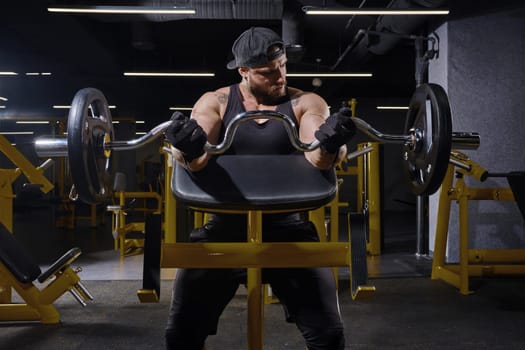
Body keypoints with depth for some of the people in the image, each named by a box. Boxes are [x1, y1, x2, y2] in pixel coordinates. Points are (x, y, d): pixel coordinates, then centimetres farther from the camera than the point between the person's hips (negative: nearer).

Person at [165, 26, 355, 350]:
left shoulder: (306, 103, 1)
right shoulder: (215, 102, 3)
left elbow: (318, 157, -18)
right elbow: (197, 159, -15)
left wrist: (331, 145, -42)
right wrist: (188, 149, -39)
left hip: (287, 226, 0)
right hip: (226, 225, 1)